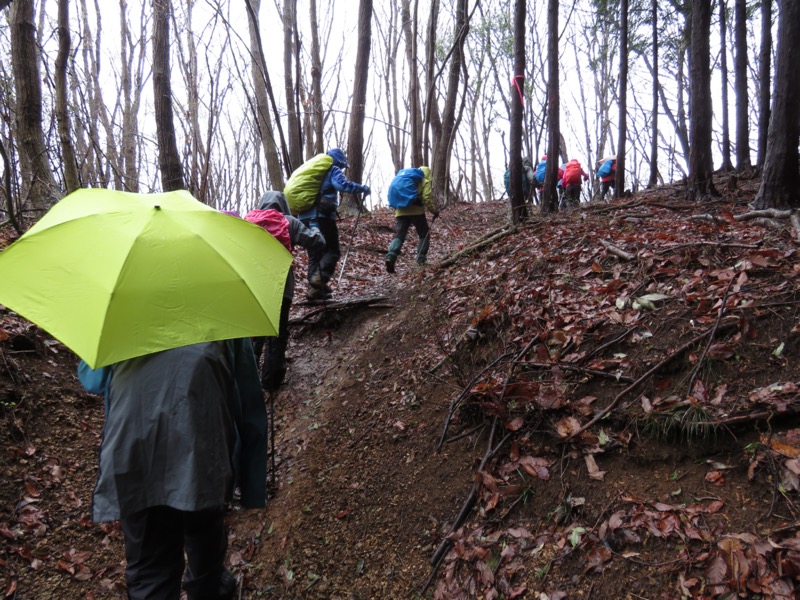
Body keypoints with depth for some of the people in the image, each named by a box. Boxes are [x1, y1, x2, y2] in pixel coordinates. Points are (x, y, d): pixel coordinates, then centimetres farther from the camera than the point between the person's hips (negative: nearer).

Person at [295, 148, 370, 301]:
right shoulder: (333, 170, 3)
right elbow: (343, 185, -17)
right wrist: (362, 188, -7)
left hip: (304, 217, 7)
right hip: (322, 216, -7)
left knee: (314, 254, 11)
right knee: (332, 250, -3)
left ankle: (314, 289, 6)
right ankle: (320, 278, -25)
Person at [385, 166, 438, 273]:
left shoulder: (401, 177, 26)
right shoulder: (424, 181, 6)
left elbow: (394, 196, 22)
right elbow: (427, 198, -7)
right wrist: (434, 210, 2)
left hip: (401, 211, 5)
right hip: (416, 211, -4)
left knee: (399, 235, -1)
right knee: (424, 234, 13)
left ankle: (390, 256, -25)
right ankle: (421, 258, 8)